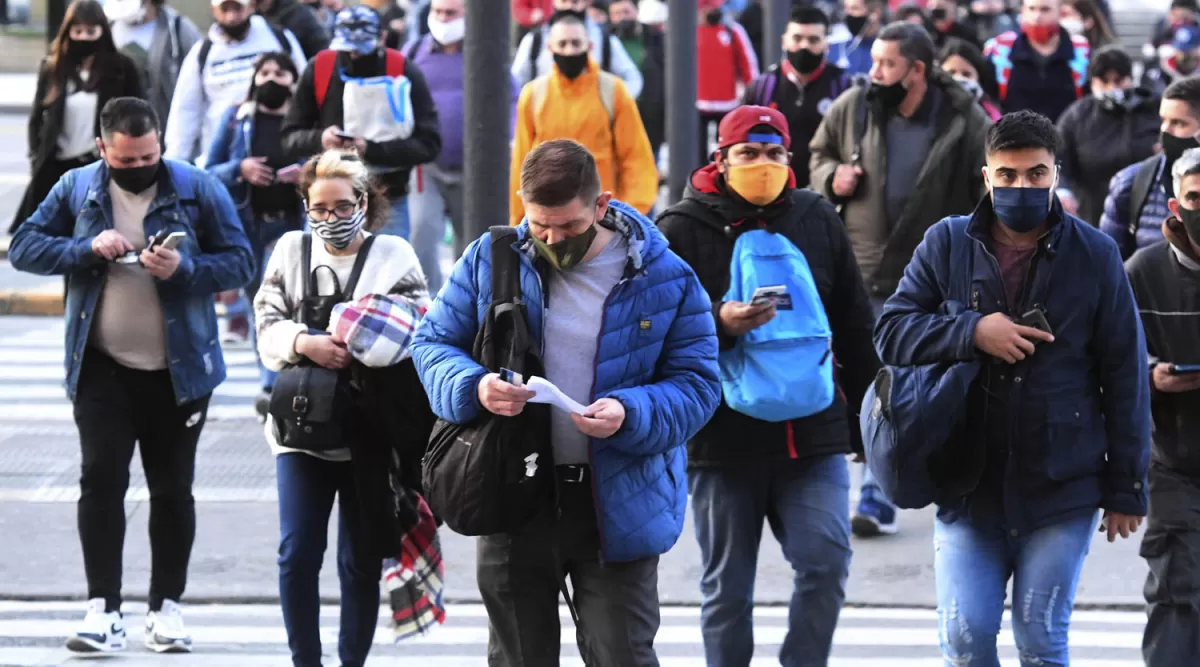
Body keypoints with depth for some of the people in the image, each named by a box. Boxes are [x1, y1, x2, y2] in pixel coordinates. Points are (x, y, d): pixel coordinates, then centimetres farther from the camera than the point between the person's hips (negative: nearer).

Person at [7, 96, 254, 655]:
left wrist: (185, 269, -23)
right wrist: (87, 248, -18)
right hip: (102, 368, 0)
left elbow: (240, 262, -5)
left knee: (173, 488, 8)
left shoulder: (198, 189, -4)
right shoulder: (76, 188, 1)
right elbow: (23, 247, -2)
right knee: (101, 479, -8)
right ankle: (103, 609, -7)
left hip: (179, 371, 0)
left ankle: (167, 607, 19)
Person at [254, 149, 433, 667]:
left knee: (362, 561, 5)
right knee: (297, 555, -6)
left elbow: (421, 333, -6)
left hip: (371, 433, -1)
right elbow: (267, 325, 3)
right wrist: (305, 343, -17)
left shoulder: (395, 255, 2)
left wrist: (364, 341, -22)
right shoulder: (292, 250, 9)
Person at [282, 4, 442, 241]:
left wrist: (372, 150, -22)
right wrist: (318, 139, -20)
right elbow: (290, 137, 4)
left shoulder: (404, 73, -7)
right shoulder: (319, 69, -2)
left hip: (389, 205, -1)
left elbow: (428, 144, -8)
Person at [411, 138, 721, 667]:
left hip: (619, 506, -2)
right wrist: (474, 388, -18)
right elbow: (433, 342, 6)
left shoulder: (665, 279, -6)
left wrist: (630, 415, -24)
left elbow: (697, 384, -4)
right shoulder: (490, 260, 0)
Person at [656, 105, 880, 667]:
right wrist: (719, 325, -26)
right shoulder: (682, 230, -2)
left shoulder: (817, 219, 8)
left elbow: (855, 326, 15)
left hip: (814, 433, 2)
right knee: (727, 589, 7)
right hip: (721, 438, -2)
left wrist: (868, 420, 15)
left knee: (827, 560, -11)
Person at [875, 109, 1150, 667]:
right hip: (968, 484, 1)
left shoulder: (1095, 255, -1)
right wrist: (972, 332, -16)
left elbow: (1125, 378, 2)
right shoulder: (947, 244, 3)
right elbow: (890, 332, -1)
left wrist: (1126, 489, 1)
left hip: (1061, 489, -1)